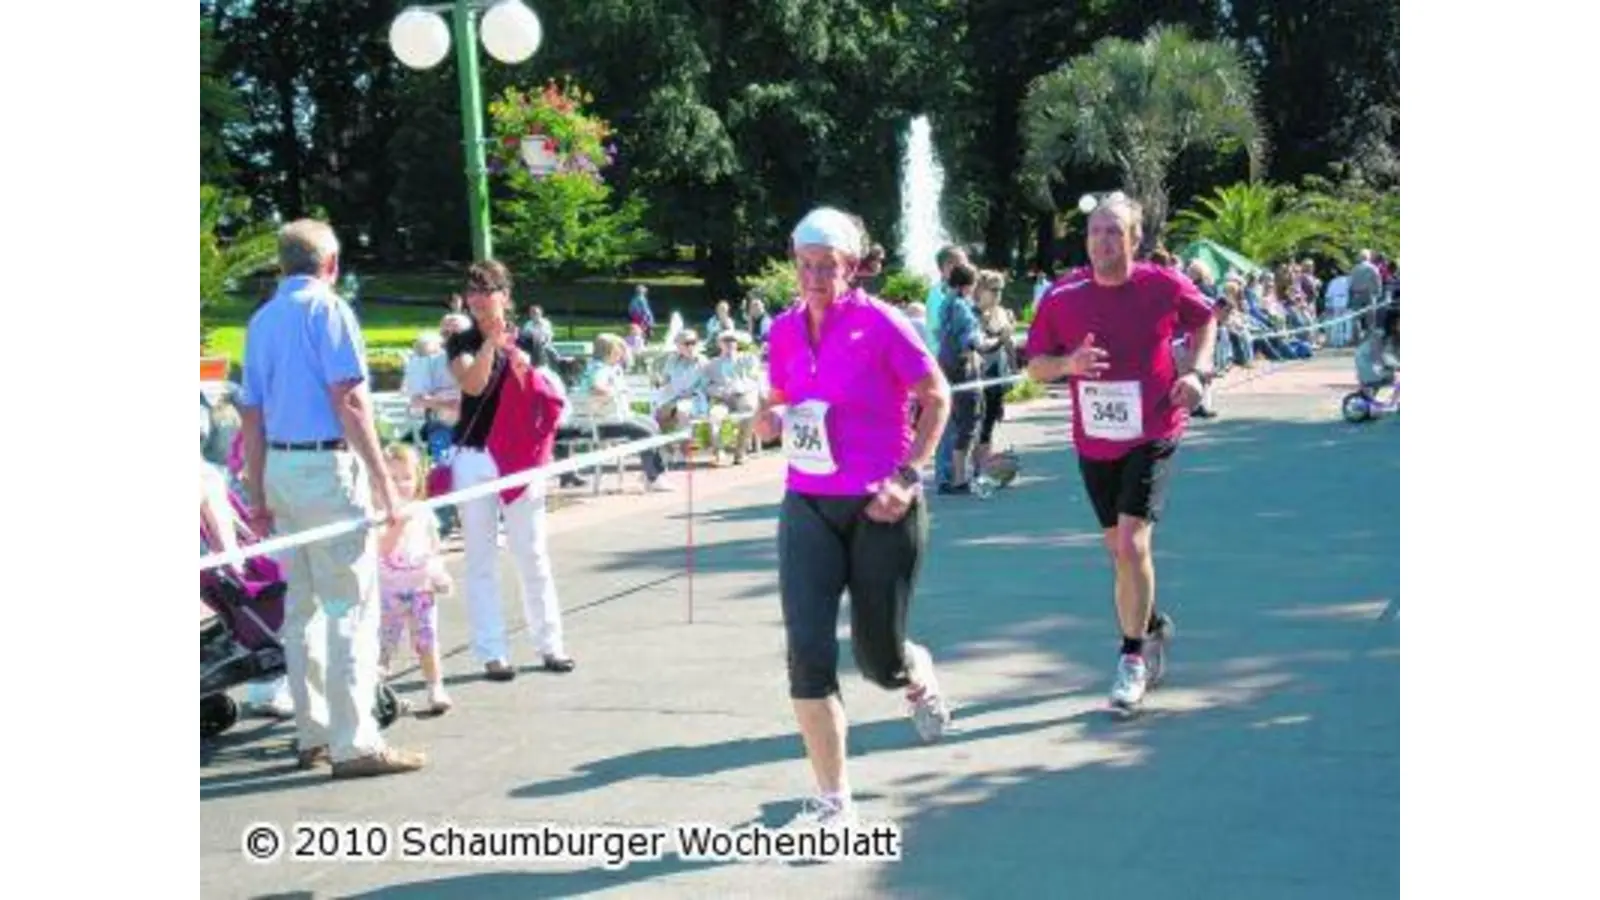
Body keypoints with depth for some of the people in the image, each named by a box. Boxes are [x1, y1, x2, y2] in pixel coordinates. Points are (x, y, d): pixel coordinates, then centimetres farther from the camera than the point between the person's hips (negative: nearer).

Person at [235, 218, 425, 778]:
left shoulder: (262, 320, 14)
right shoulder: (327, 309, -7)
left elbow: (251, 415, 15)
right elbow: (348, 401, -15)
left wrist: (258, 496, 19)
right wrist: (384, 483, -15)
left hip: (280, 468, 8)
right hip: (328, 465, -8)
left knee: (303, 606, 13)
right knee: (350, 606, -5)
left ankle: (313, 736, 19)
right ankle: (354, 744, -6)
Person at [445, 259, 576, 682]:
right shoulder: (462, 343, 2)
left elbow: (547, 398, 5)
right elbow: (472, 384, -17)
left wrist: (526, 369, -12)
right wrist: (492, 339, -24)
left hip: (519, 458, 1)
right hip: (473, 458, -1)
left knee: (534, 554, 5)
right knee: (480, 559, 3)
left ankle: (549, 644, 15)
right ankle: (492, 652, 9)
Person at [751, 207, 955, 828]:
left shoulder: (878, 322, -10)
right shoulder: (785, 330, 5)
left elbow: (936, 396, -4)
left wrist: (907, 475, -12)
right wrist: (770, 419, -5)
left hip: (882, 508, -3)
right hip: (809, 506, 4)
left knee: (879, 659, 6)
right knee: (807, 649, -11)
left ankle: (921, 676, 47)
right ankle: (833, 800, 0)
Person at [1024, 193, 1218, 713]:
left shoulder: (1163, 286, -9)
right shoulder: (1061, 298, -6)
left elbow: (1205, 321, 12)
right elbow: (1035, 367, 2)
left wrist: (1197, 370, -4)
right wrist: (1068, 363, -18)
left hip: (1151, 437, -3)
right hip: (1094, 442, 3)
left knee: (1132, 543, -16)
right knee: (1117, 548, 15)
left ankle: (1133, 658, -3)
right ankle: (1153, 626, 42)